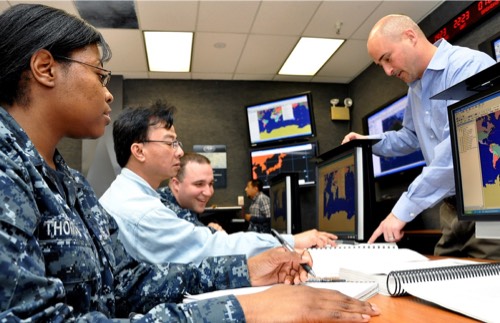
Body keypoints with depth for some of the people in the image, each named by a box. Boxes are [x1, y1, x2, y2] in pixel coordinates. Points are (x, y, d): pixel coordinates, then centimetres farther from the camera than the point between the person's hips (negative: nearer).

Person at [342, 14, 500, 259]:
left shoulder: (469, 66, -16)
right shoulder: (415, 89, 13)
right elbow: (411, 137, 28)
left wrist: (404, 208, -27)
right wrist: (371, 142, 9)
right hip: (453, 206, 8)